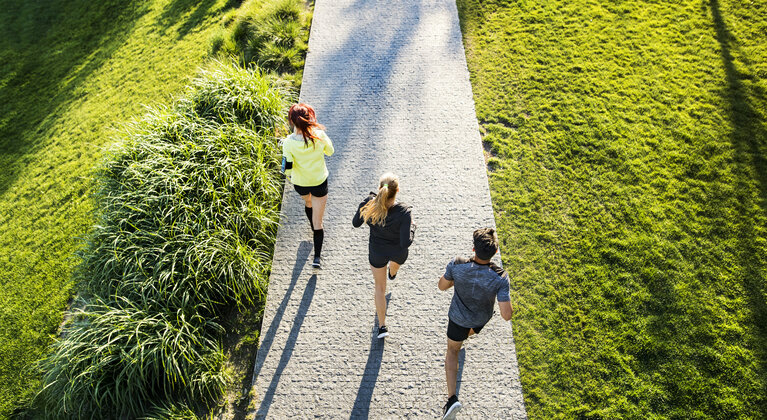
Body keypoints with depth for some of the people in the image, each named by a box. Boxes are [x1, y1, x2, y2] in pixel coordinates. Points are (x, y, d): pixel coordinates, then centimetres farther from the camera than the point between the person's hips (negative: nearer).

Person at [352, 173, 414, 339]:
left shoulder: (369, 204, -28)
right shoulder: (403, 212, -35)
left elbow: (356, 223, -8)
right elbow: (406, 242, -31)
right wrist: (412, 227, -12)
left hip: (377, 252, 1)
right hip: (398, 252, 0)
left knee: (380, 286, 23)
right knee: (396, 261, 40)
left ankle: (382, 326, 31)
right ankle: (392, 273, 78)